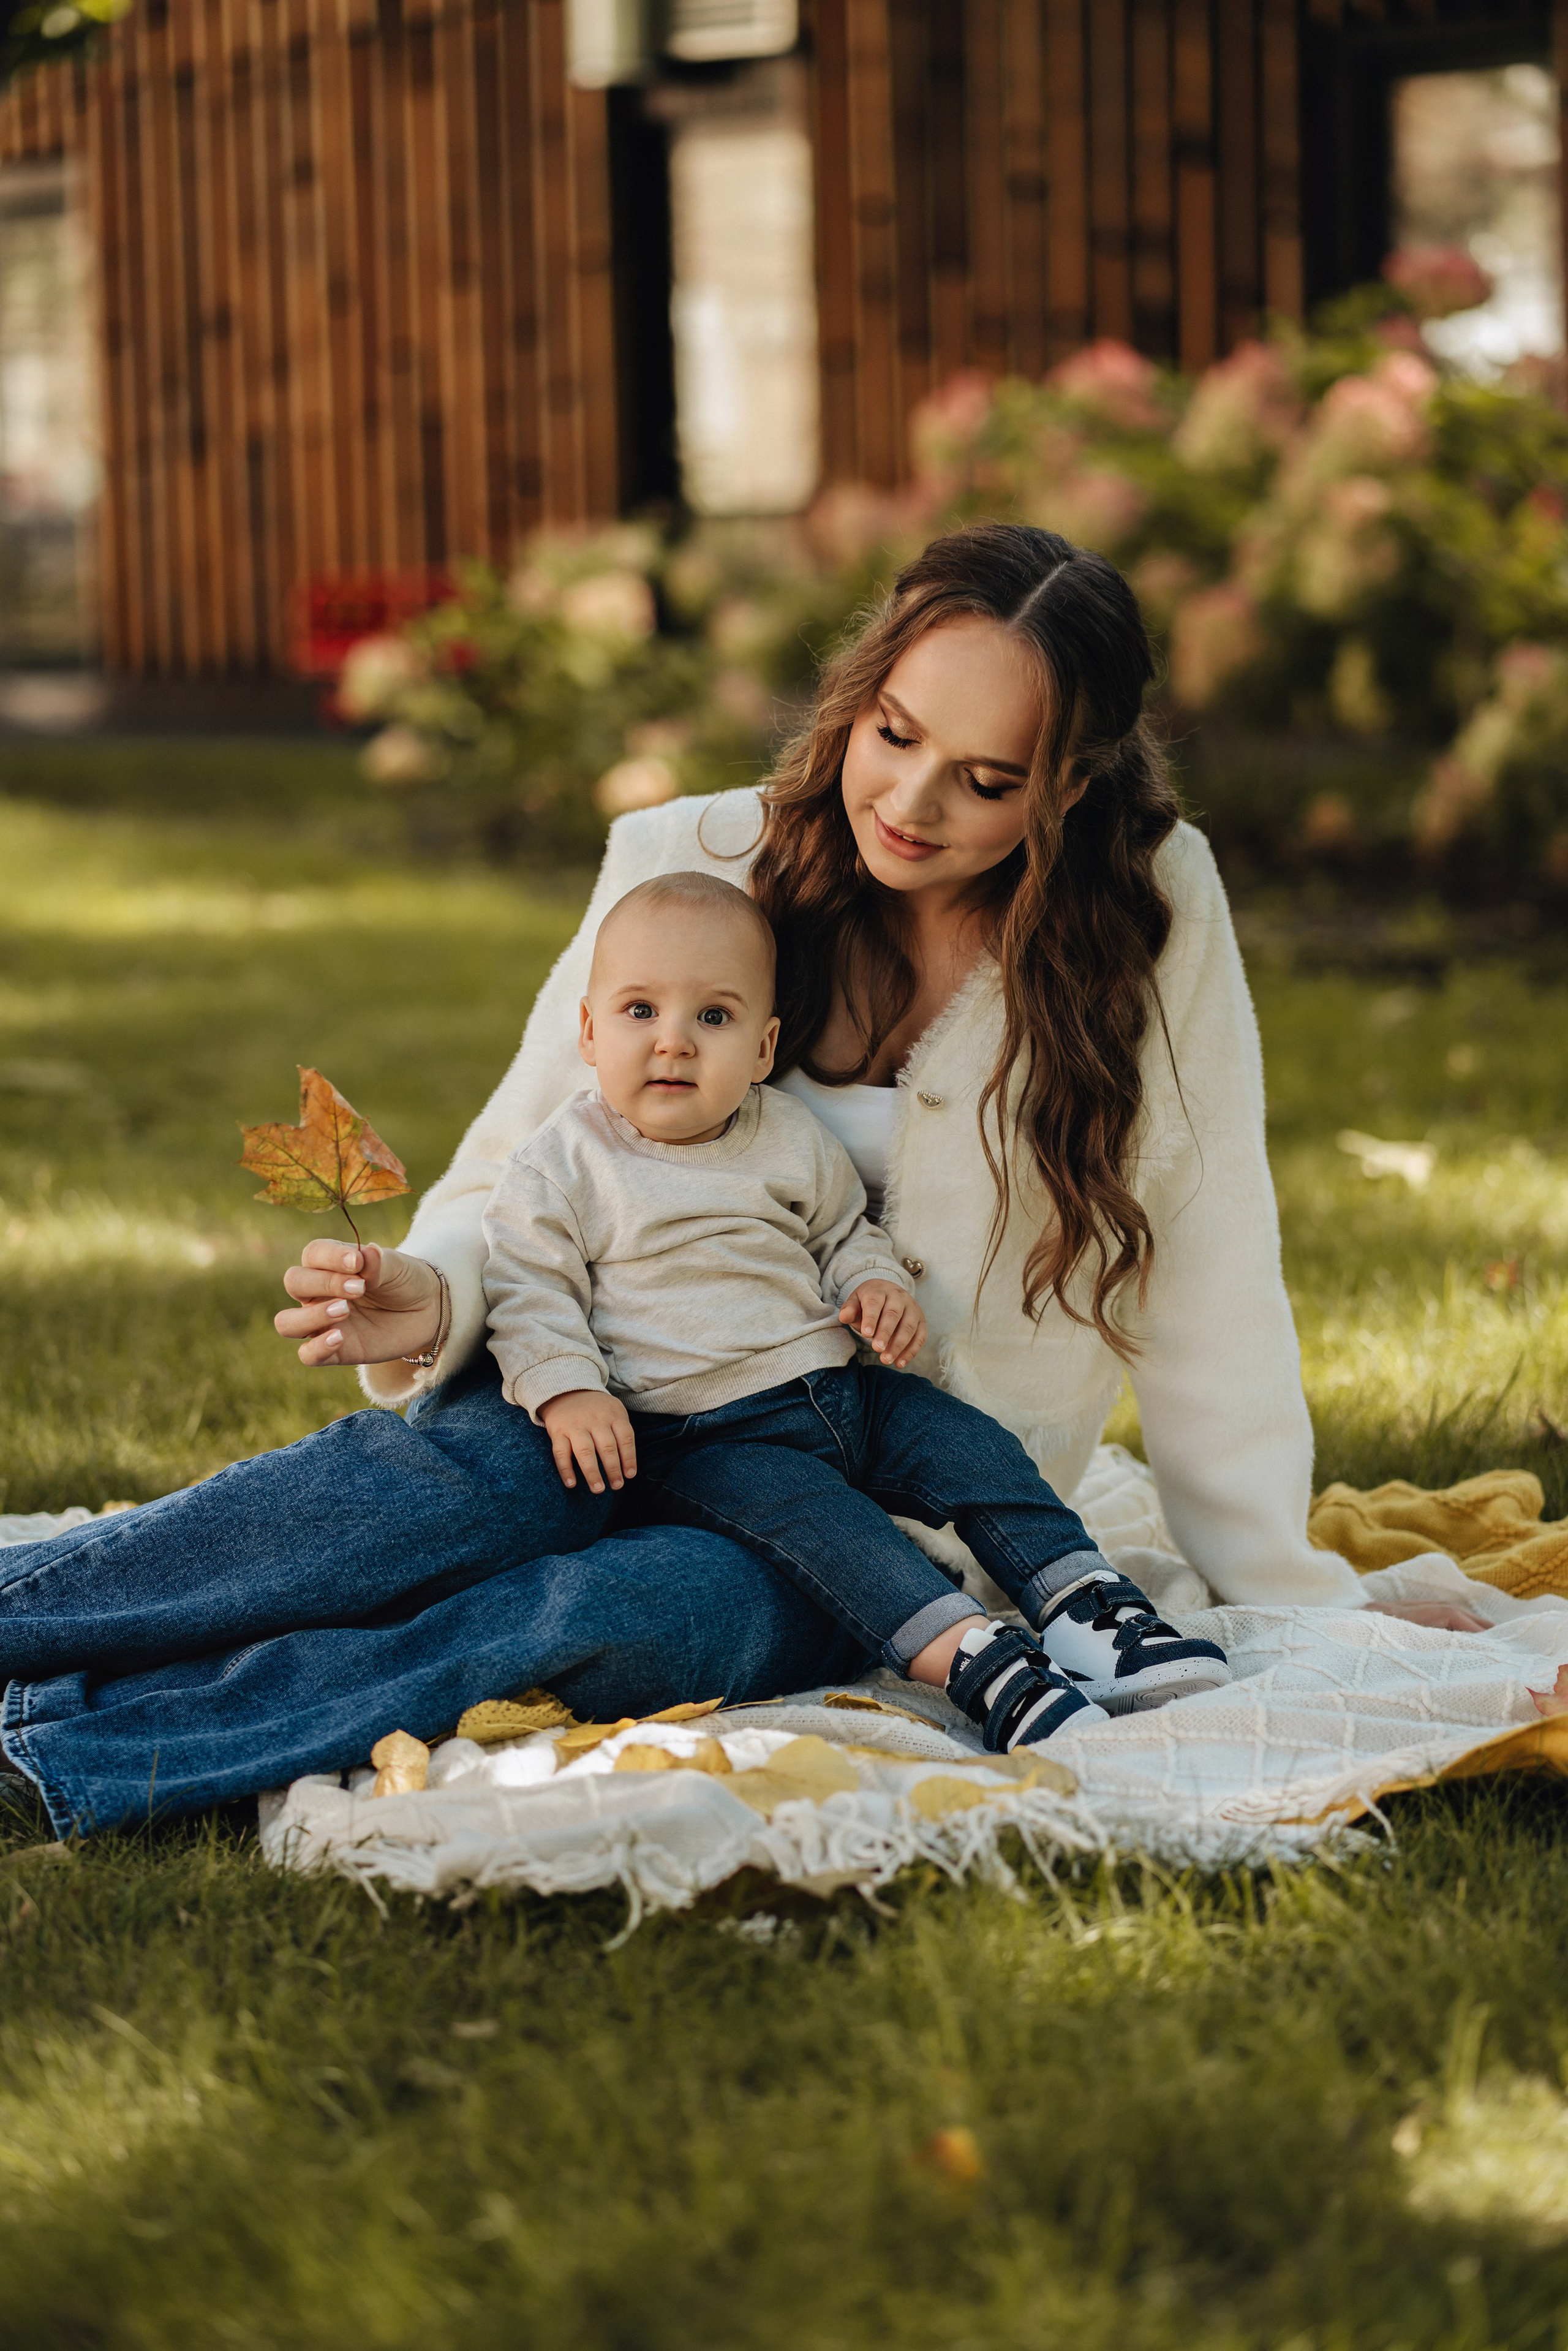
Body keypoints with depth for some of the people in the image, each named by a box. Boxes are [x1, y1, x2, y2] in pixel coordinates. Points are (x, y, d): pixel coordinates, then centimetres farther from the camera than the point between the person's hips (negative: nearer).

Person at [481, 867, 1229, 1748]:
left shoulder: (792, 1138, 9)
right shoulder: (562, 1166, -4)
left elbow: (844, 1231, 22)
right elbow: (530, 1291, -5)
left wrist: (877, 1283, 0)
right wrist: (565, 1391, -20)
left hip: (838, 1392, 6)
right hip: (699, 1435, -6)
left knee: (972, 1447, -10)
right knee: (810, 1512, -29)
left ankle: (1089, 1608, -11)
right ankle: (974, 1659, -42)